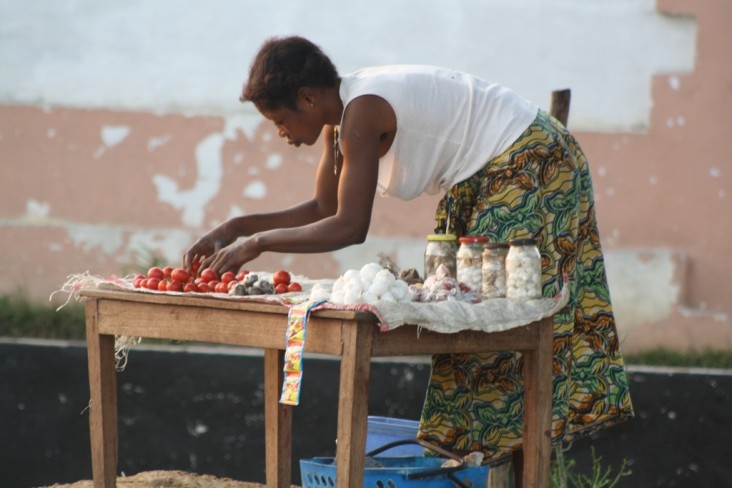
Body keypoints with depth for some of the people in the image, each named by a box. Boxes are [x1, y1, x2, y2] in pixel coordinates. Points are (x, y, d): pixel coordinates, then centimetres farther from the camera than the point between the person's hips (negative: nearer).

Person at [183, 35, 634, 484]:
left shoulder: (362, 113, -25)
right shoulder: (341, 114, 4)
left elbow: (350, 226, -29)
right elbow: (324, 209, 9)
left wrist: (257, 243, -22)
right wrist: (235, 228, 4)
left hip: (529, 161, -10)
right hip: (486, 174, 10)